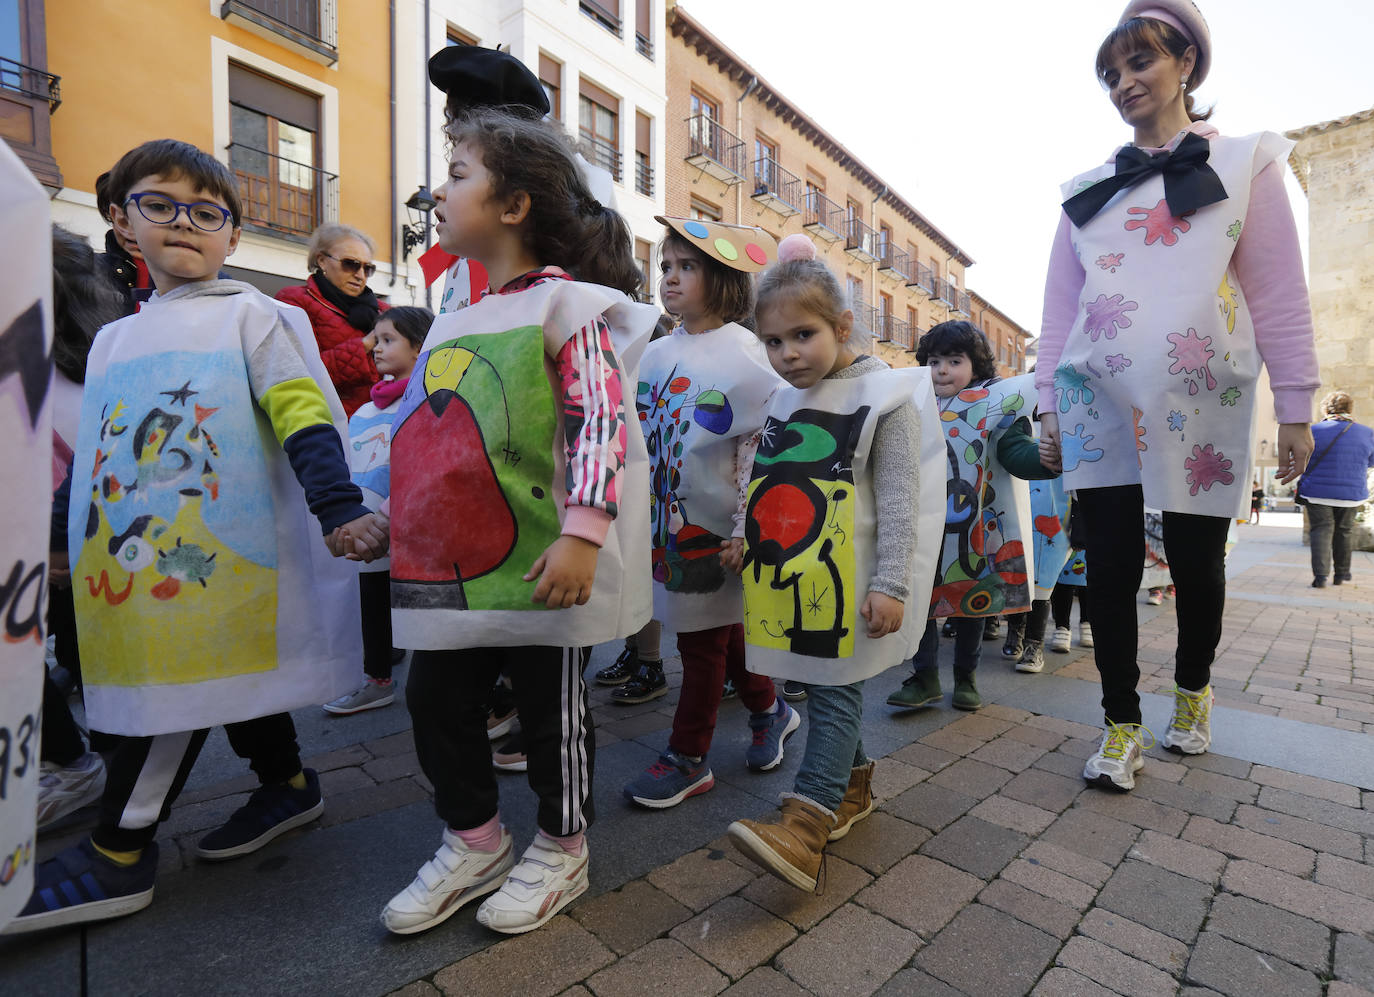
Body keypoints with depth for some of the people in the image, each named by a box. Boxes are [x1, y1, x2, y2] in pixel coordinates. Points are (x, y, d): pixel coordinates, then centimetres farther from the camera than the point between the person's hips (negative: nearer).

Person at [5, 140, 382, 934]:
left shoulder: (251, 315, -2)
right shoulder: (113, 339, 19)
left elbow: (306, 418, -14)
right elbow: (96, 457, 24)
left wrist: (342, 509, -26)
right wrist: (74, 545, 23)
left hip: (222, 558, -7)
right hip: (134, 563, 7)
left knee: (179, 682, -3)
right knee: (232, 677, 14)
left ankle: (120, 851, 14)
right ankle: (289, 783, 31)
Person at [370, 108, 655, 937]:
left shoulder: (566, 306, -8)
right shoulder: (453, 323, 14)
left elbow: (603, 423, -17)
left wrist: (582, 534, -25)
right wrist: (391, 514, 19)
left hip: (541, 565, -8)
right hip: (454, 563, 8)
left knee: (551, 709, 9)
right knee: (437, 699, 15)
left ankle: (561, 851, 34)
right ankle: (476, 843, 38)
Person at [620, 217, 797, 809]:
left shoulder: (745, 356, -10)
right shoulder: (656, 354, 10)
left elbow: (762, 449, -13)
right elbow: (639, 438, 16)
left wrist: (744, 530, -16)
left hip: (713, 528, -7)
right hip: (664, 521, 7)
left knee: (703, 641, 5)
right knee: (722, 632, 18)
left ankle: (687, 758, 22)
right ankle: (770, 712, 41)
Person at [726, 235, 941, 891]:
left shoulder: (885, 398, -7)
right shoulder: (781, 400, 12)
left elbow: (899, 497, -11)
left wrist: (890, 584, -15)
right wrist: (744, 538, 17)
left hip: (842, 579, -6)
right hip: (785, 573, 7)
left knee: (834, 690, -2)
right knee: (821, 683, 16)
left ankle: (807, 823, -1)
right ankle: (853, 782, 34)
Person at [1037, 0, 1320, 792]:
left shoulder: (1245, 163, 10)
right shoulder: (1088, 190, 14)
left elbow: (1280, 294, 4)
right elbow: (1060, 305, 10)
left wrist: (1296, 408, -2)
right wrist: (1049, 406, 4)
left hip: (1200, 401, -1)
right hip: (1100, 401, 1)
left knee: (1198, 561, 7)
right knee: (1111, 565, -2)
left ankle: (1194, 687, 34)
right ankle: (1122, 721, 11)